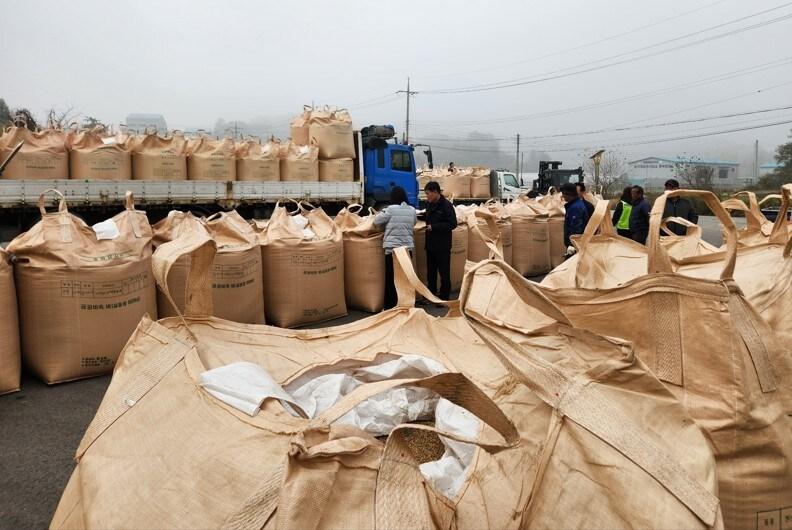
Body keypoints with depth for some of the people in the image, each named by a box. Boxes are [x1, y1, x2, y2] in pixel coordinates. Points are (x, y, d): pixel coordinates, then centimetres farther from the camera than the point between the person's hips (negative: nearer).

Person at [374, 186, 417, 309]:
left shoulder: (391, 209, -11)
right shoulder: (412, 210, 4)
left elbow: (376, 221, -3)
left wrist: (384, 219, 16)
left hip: (393, 247, -4)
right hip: (408, 247, 4)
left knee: (391, 278, 3)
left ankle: (390, 306, 8)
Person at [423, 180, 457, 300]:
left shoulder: (446, 205, -15)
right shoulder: (429, 204, 7)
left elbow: (452, 224, -18)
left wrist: (433, 227, -20)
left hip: (443, 245, -7)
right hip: (430, 244, 7)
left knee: (444, 272, 4)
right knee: (431, 272, 15)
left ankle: (444, 297, 13)